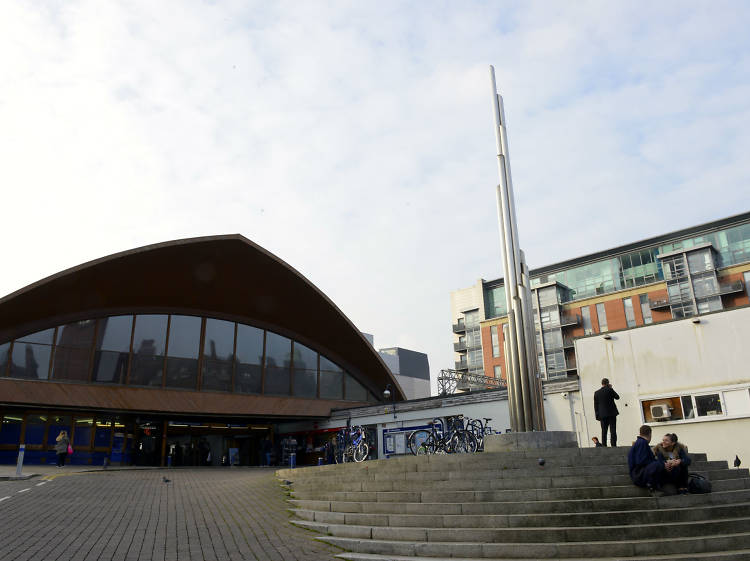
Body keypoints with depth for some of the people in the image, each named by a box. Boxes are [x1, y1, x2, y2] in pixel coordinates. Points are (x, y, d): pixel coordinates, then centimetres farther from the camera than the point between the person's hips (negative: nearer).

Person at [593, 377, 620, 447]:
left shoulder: (596, 393, 5)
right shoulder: (609, 390, -5)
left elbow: (595, 405, 5)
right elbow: (617, 397, 11)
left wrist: (597, 416, 9)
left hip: (602, 415, 3)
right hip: (611, 413, -2)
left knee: (604, 431, 4)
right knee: (613, 431, -2)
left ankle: (604, 446, -1)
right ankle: (613, 445, -9)